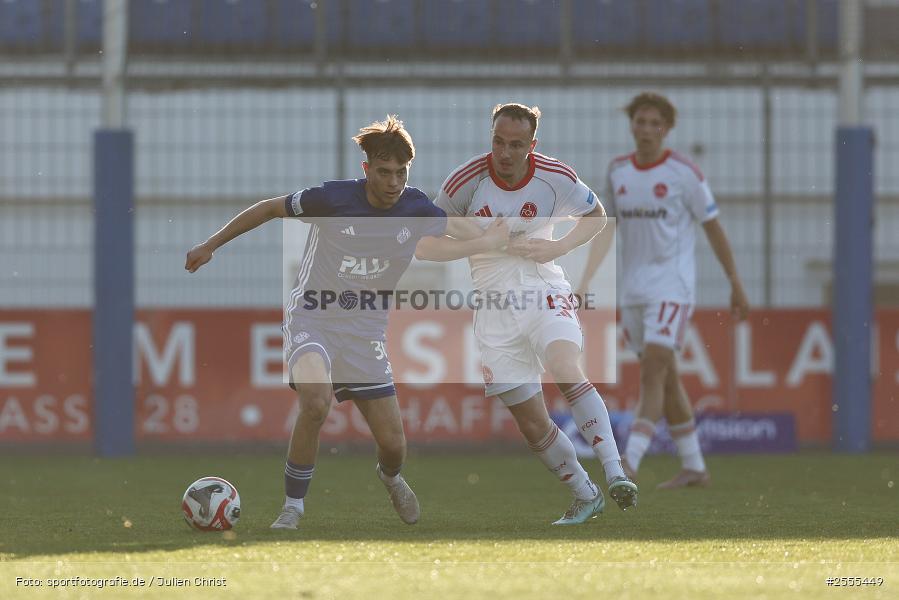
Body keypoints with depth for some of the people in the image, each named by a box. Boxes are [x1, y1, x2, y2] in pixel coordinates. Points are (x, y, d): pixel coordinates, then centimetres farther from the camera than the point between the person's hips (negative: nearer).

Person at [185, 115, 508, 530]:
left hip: (366, 330, 4)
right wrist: (211, 245, 3)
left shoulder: (417, 209, -6)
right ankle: (292, 508, -16)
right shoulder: (333, 198, -16)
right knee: (315, 402, -34)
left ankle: (391, 478, 43)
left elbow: (474, 239, 7)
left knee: (393, 444, 2)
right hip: (313, 319, -4)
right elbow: (270, 208, -2)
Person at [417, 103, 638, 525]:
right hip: (495, 309, 1)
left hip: (545, 293, -1)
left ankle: (615, 474, -32)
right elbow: (424, 247, -3)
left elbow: (596, 216, 13)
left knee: (566, 370, -31)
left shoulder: (556, 178, -7)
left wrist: (558, 247, -6)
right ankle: (586, 497, 18)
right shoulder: (467, 181, -9)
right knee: (532, 424, 0)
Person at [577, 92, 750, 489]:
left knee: (653, 371, -16)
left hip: (672, 285, -6)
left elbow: (713, 229, -1)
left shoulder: (683, 172, -6)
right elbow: (605, 231, 15)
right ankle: (694, 468, 18)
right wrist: (584, 284, 8)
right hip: (633, 289, 6)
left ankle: (629, 463, -23)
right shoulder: (618, 172, 8)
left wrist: (736, 285, 0)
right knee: (665, 378, 10)